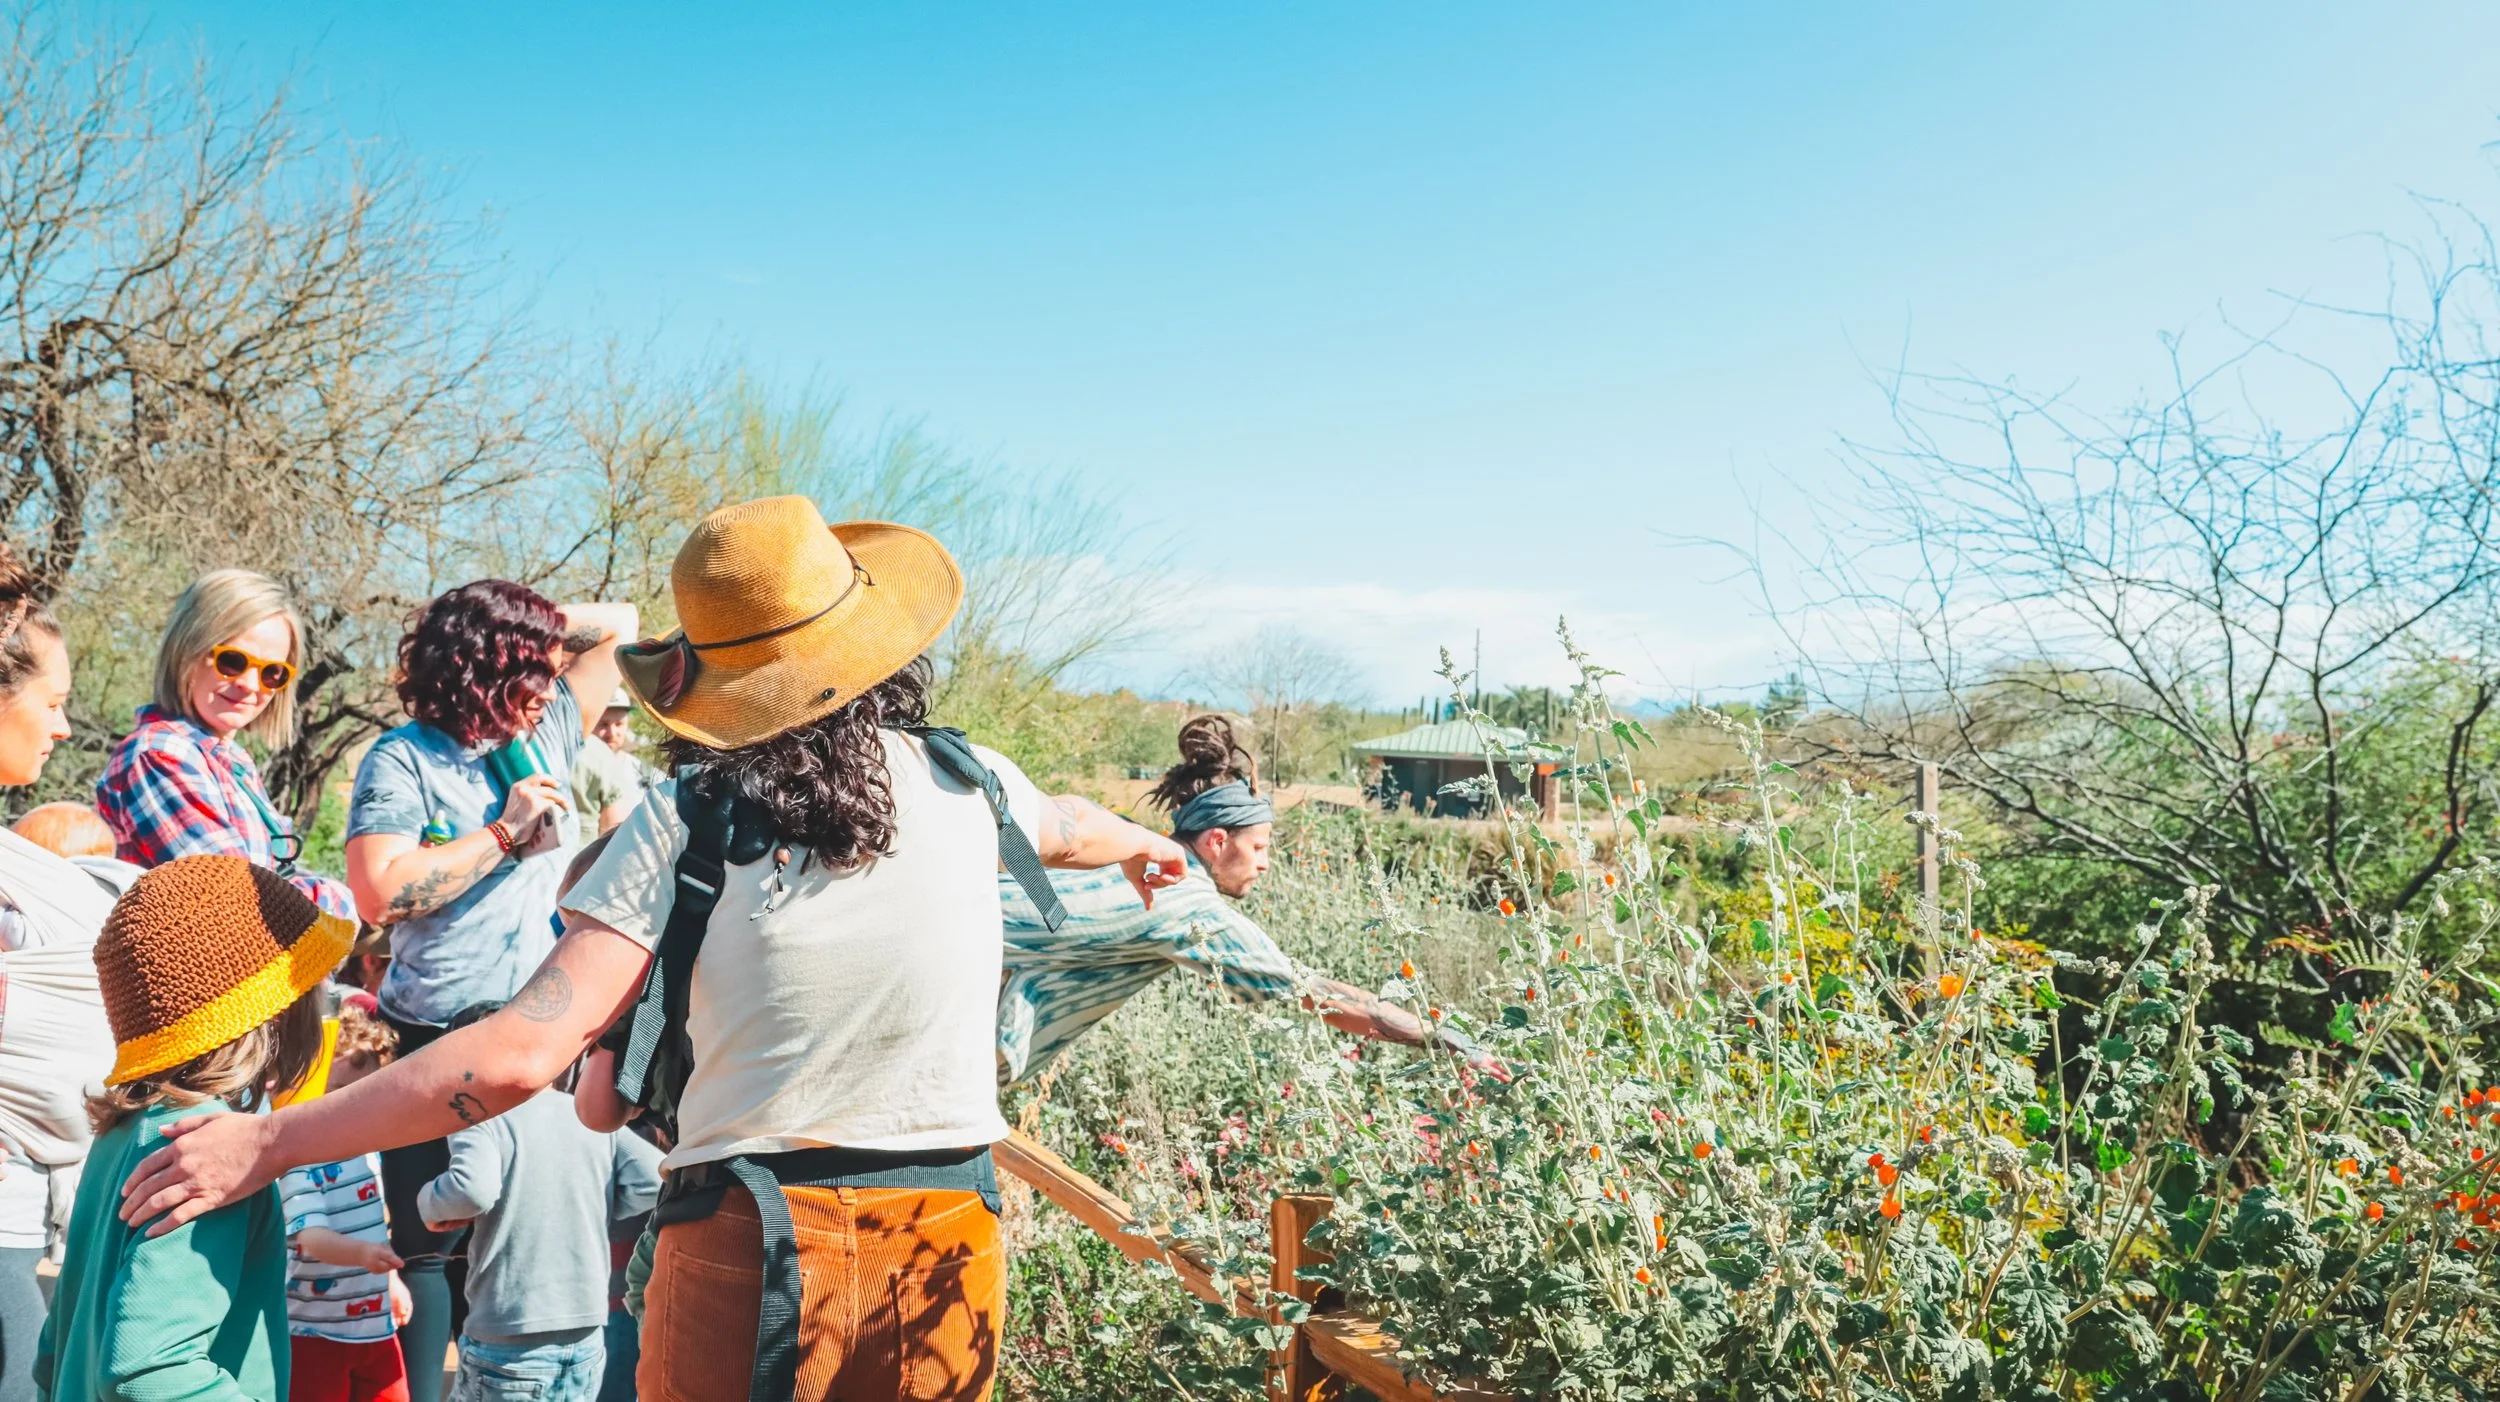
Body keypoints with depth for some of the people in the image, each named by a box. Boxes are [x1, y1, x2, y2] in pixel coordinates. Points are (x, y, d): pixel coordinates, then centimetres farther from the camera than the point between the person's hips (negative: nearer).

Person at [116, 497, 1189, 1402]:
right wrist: (1141, 843, 47)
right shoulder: (963, 782, -2)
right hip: (948, 1239, 3)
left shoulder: (688, 822, -11)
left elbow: (522, 1051, -17)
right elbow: (1067, 826, 23)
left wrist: (265, 1143, -8)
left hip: (751, 1246, -2)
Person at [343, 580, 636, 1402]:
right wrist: (505, 833, -15)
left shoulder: (546, 733, 8)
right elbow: (380, 893, -18)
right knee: (433, 1248, 4)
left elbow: (620, 624, 17)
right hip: (437, 1046, -5)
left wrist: (523, 619, 5)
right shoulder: (404, 760, -7)